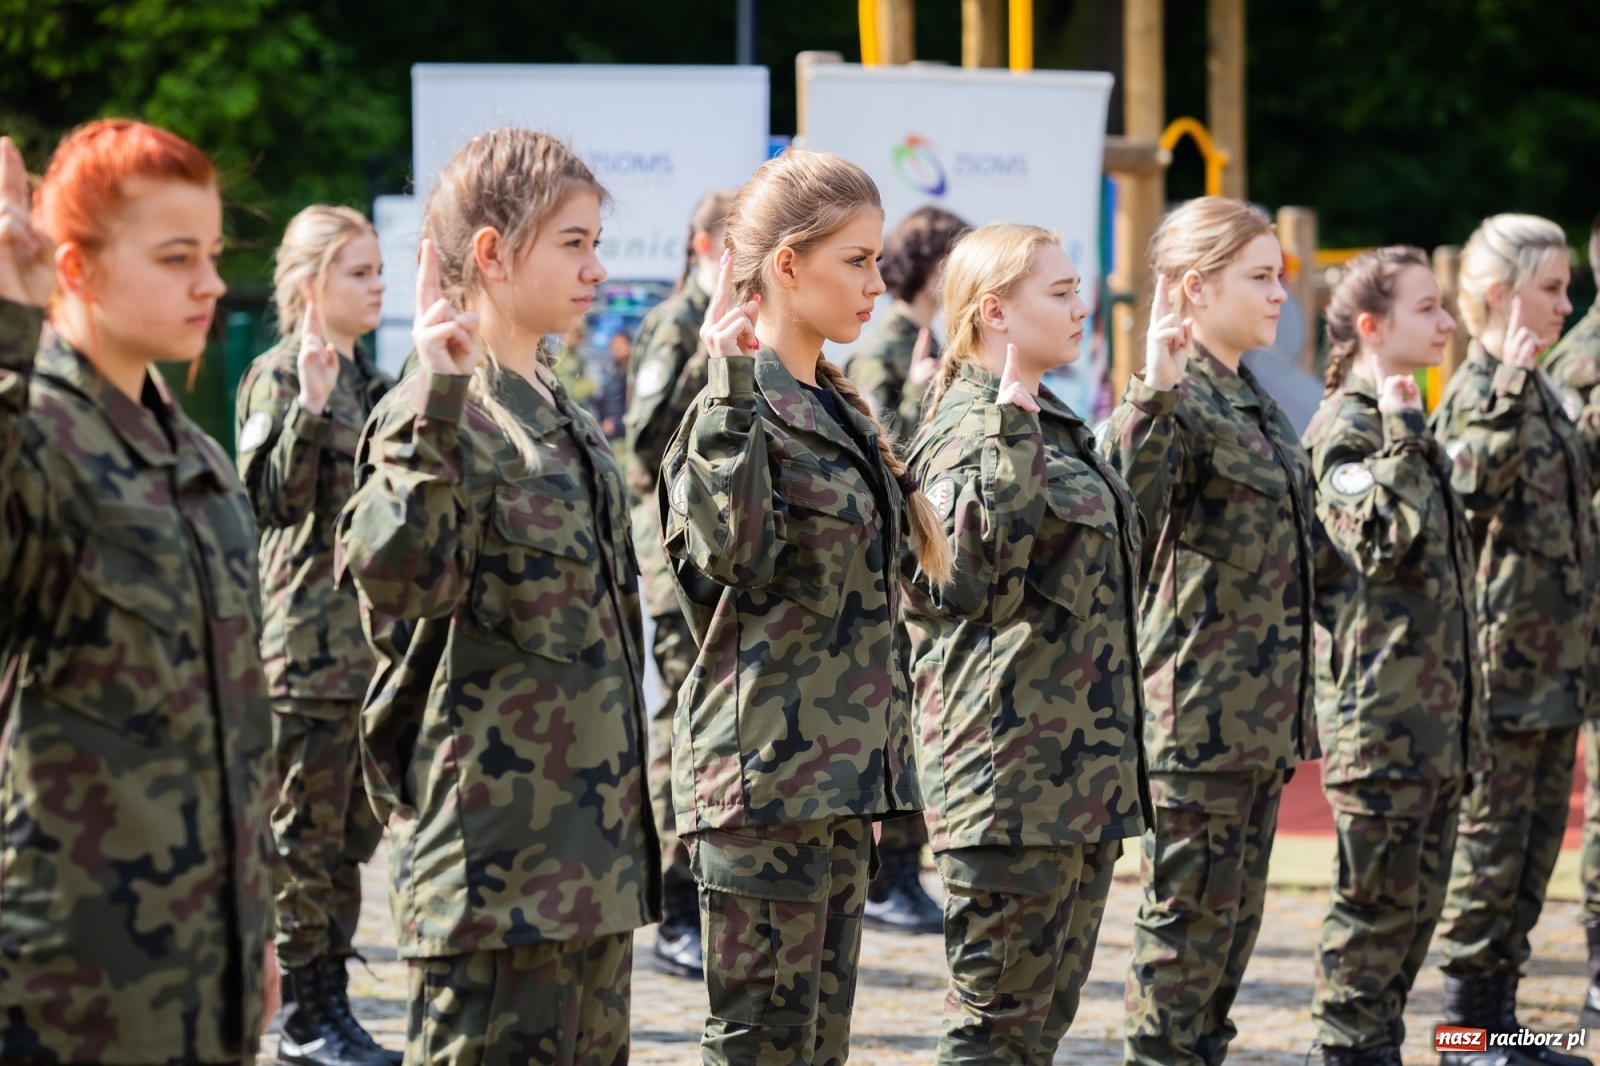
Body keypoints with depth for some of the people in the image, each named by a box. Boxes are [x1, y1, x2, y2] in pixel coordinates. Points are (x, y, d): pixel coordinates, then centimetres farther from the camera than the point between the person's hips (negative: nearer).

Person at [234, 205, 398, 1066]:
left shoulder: (372, 383, 15)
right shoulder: (279, 378, -8)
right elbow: (273, 498, -18)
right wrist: (309, 408, -28)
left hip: (380, 633, 8)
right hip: (313, 634, -8)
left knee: (354, 829, 11)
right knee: (306, 831, -1)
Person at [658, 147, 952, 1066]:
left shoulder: (837, 409, 16)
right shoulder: (742, 404, -11)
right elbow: (733, 556, -28)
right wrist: (730, 391, -29)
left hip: (843, 773, 9)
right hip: (768, 773, -9)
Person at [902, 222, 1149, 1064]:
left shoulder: (1055, 427, 17)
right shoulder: (970, 432, -13)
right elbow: (973, 579, -29)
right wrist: (1010, 438, -31)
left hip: (1080, 771, 10)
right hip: (1014, 772, -10)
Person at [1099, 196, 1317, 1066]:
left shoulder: (1255, 404, 14)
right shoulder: (1179, 401, -13)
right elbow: (1124, 508, -32)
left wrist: (1293, 704, 21)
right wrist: (1150, 395, -40)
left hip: (1262, 712, 9)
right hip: (1200, 707, -9)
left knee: (1235, 913, 14)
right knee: (1188, 913, -2)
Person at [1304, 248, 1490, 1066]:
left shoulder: (1407, 426, 17)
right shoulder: (1347, 427, -12)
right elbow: (1384, 543, -27)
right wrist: (1402, 434, -25)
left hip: (1435, 714, 9)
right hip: (1381, 712, -9)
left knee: (1418, 901, 12)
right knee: (1377, 903, -3)